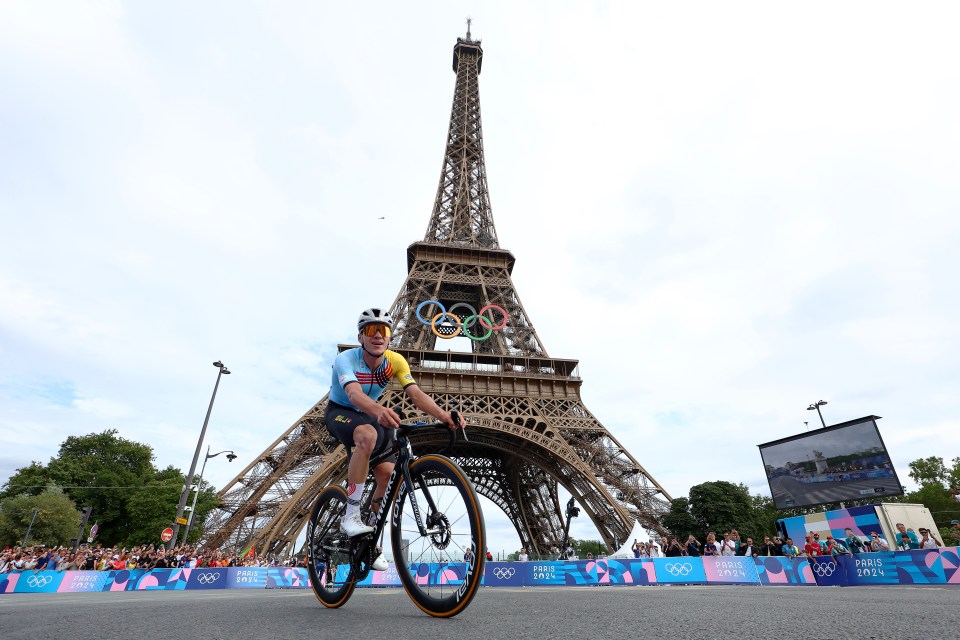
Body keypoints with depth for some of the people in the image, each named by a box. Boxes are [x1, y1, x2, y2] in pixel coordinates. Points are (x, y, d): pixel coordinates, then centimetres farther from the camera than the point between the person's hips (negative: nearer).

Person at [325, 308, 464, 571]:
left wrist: (444, 415, -45)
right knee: (368, 435, -38)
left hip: (369, 416, 5)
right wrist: (379, 410, -69)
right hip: (339, 412, -4)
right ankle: (351, 515, -26)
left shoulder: (395, 360, -17)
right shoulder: (346, 359, -28)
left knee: (389, 475, -10)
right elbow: (354, 394, -47)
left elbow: (416, 393, -28)